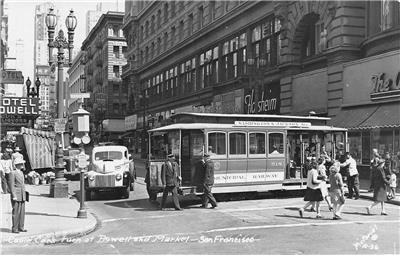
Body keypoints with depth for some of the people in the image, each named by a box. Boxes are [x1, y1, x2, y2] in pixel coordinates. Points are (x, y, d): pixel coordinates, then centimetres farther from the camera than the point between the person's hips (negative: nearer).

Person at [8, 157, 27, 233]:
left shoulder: (21, 173, 15)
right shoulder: (12, 173, -9)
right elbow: (11, 185, -13)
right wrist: (14, 196, -17)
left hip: (22, 196, 8)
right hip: (16, 196, -8)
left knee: (22, 212, 7)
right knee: (16, 212, -5)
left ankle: (20, 227, 13)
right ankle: (14, 228, 1)